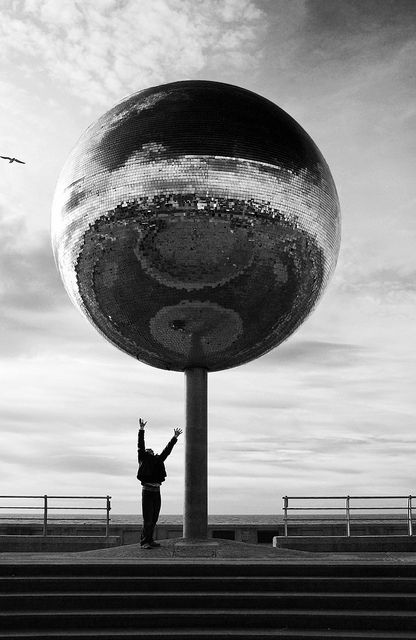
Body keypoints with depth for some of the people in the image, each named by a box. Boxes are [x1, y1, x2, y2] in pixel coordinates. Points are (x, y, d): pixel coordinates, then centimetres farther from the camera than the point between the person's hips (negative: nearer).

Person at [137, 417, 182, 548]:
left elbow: (166, 450, 20)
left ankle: (149, 540, 16)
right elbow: (140, 446, -4)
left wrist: (175, 438, 20)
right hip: (147, 491, -6)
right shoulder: (143, 459, 4)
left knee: (154, 519, 8)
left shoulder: (158, 460, 17)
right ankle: (144, 541, -1)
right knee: (147, 519, -6)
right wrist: (141, 430, -11)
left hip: (157, 492, 6)